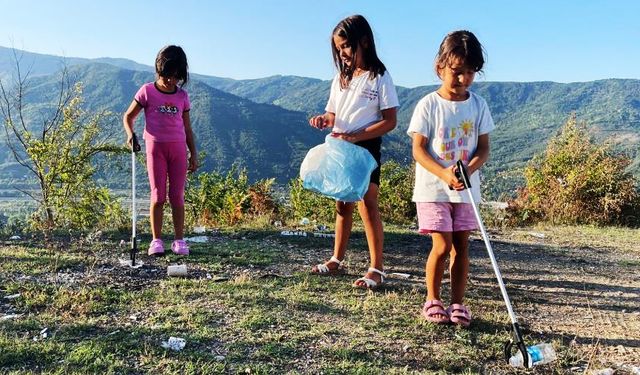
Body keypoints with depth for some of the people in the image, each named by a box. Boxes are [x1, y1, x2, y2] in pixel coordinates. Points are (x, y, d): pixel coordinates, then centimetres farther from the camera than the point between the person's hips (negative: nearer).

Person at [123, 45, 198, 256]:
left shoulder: (182, 96, 8)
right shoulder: (147, 91, 2)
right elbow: (128, 116, 7)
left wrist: (193, 154, 9)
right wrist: (130, 134, -12)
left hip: (178, 148, 2)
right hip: (155, 146, -2)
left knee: (177, 196, 3)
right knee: (158, 196, 0)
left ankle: (179, 240, 9)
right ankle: (156, 240, 8)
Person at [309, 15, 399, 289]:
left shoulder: (380, 78, -7)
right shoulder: (340, 78, 11)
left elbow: (389, 121, -11)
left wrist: (355, 136, -21)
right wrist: (324, 120, -8)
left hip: (366, 148, -6)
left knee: (367, 205, -9)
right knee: (343, 205, 13)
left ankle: (377, 269, -3)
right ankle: (337, 260, 23)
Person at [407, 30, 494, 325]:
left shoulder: (478, 105, 4)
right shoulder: (428, 105, -6)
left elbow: (483, 148, 3)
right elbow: (418, 149, -9)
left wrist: (468, 169, -18)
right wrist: (444, 174, -23)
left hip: (466, 189, 4)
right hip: (432, 188, -3)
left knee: (461, 245, 6)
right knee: (442, 246, -6)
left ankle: (457, 303, 18)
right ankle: (432, 299, 14)